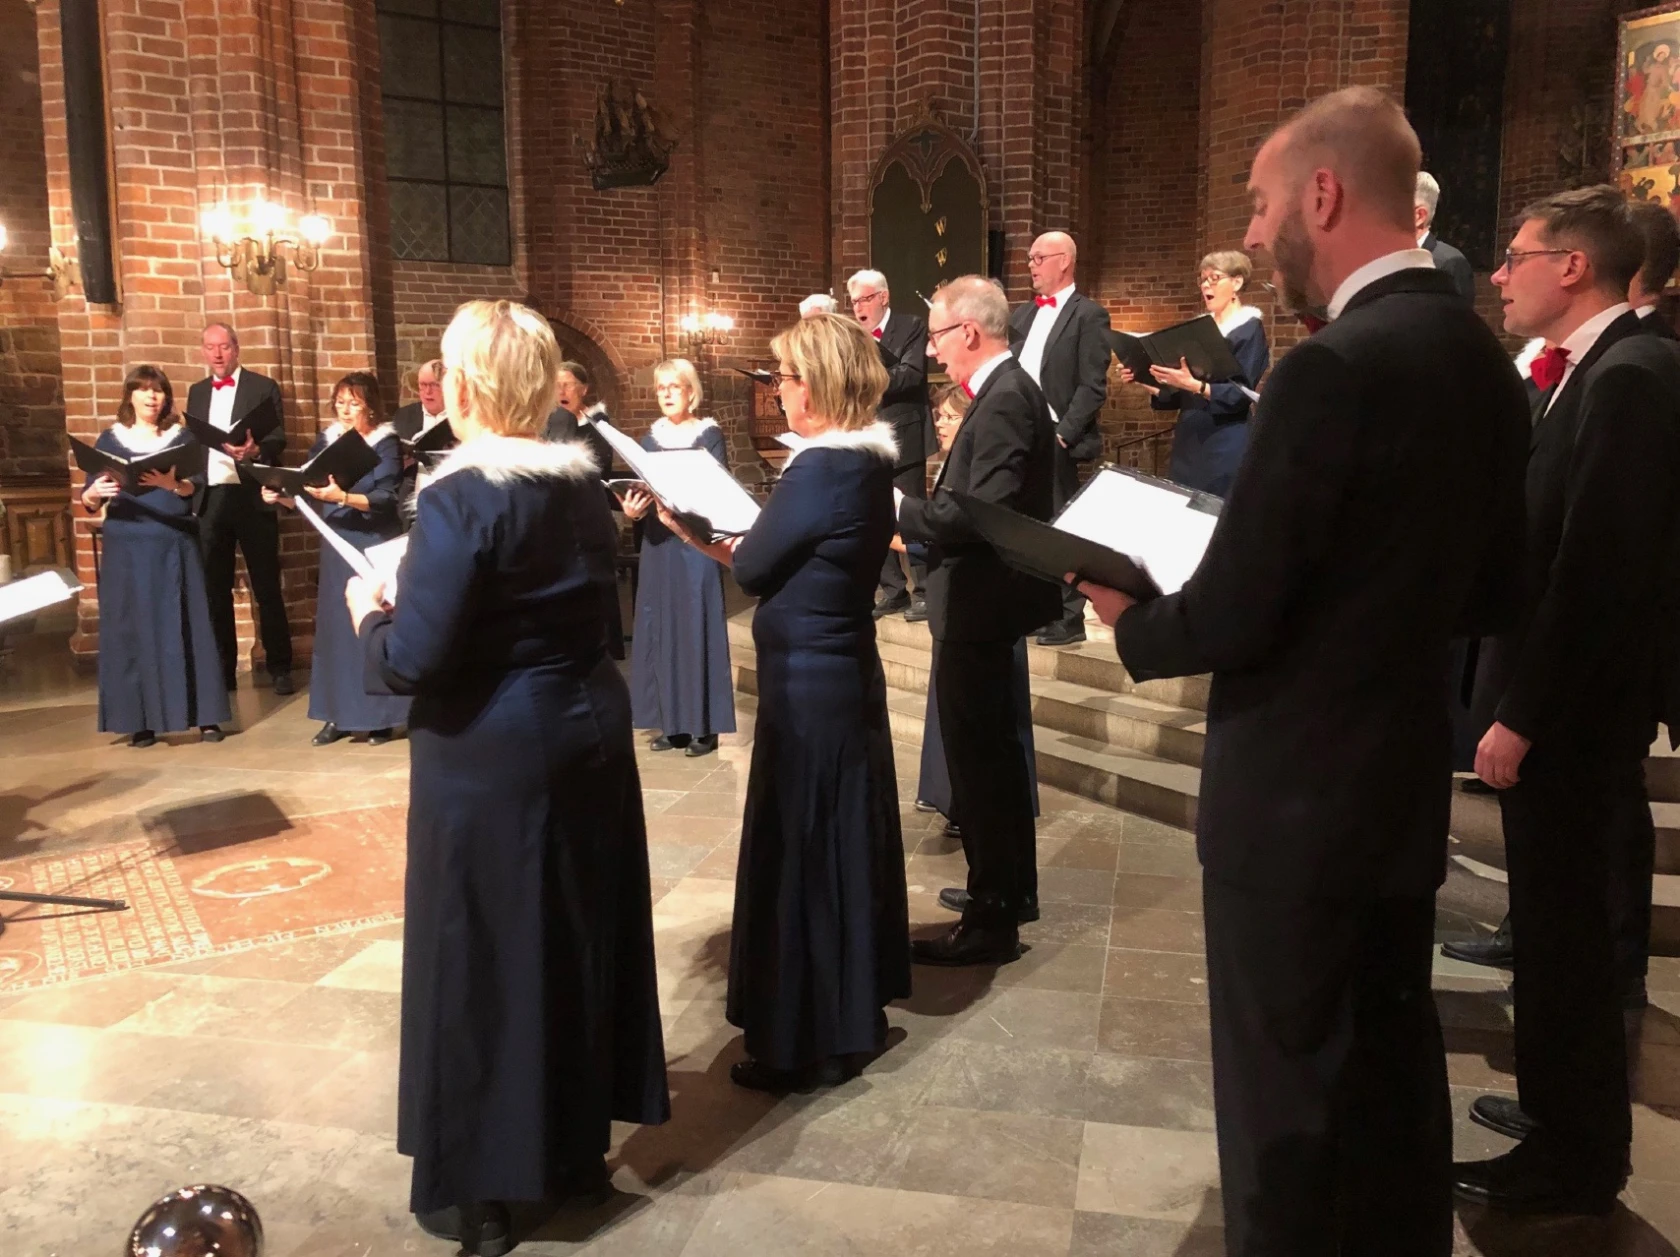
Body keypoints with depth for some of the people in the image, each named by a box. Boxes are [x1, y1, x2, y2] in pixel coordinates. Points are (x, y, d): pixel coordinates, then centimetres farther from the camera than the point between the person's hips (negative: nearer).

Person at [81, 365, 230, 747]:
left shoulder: (182, 437, 7)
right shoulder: (110, 439, 7)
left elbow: (194, 487, -7)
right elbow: (89, 501, 3)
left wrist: (171, 484, -28)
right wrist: (93, 494, -20)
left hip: (175, 545, 0)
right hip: (127, 547, 1)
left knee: (184, 626, 0)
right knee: (132, 629, -1)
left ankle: (206, 716, 3)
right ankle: (141, 721, 3)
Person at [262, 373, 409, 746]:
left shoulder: (386, 443, -6)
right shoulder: (327, 440, 8)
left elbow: (386, 499, -18)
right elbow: (307, 492, 7)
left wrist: (341, 497, -31)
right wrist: (281, 496, -13)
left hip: (375, 546, -5)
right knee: (334, 626, 4)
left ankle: (381, 717, 5)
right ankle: (338, 714, 11)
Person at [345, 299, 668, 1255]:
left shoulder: (461, 496, -19)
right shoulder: (584, 481, 2)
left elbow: (413, 661, -22)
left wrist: (369, 612, -1)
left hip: (490, 755, -7)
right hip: (589, 731, 7)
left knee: (482, 955, 7)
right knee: (582, 934, 18)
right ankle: (579, 1144, 36)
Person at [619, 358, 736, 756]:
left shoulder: (709, 435, -1)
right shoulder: (650, 440, 13)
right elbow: (636, 488, 7)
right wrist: (632, 507, -16)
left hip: (696, 543, -5)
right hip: (658, 544, 5)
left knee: (696, 626, -4)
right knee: (661, 626, 5)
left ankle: (704, 725, 1)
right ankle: (672, 722, 12)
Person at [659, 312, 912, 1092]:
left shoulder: (819, 468, -21)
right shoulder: (869, 460, 7)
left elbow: (752, 569, -13)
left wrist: (708, 537, 6)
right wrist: (726, 542, 7)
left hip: (808, 684, -9)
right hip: (847, 672, 9)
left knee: (797, 852, 2)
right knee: (844, 841, 17)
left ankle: (805, 1042, 15)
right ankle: (851, 1017, 32)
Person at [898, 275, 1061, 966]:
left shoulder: (1003, 401, -19)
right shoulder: (1009, 390, 12)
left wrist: (900, 510, -17)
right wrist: (919, 514, 2)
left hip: (978, 604, -11)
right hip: (985, 599, 11)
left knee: (977, 756, -2)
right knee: (994, 749, 21)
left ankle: (991, 920, 9)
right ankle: (1010, 886, 36)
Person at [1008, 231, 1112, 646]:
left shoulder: (1088, 315, -4)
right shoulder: (1022, 314, 17)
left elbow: (1092, 387, -10)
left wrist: (1062, 434, -17)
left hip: (1056, 441, -6)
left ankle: (1068, 619, 7)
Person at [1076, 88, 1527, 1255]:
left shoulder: (1335, 368, -22)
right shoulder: (1483, 358, 5)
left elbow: (1229, 620, -22)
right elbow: (1490, 592, 12)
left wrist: (1129, 619, -2)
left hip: (1297, 801, -8)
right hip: (1405, 785, 9)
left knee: (1287, 1102, 8)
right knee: (1393, 1074, 22)